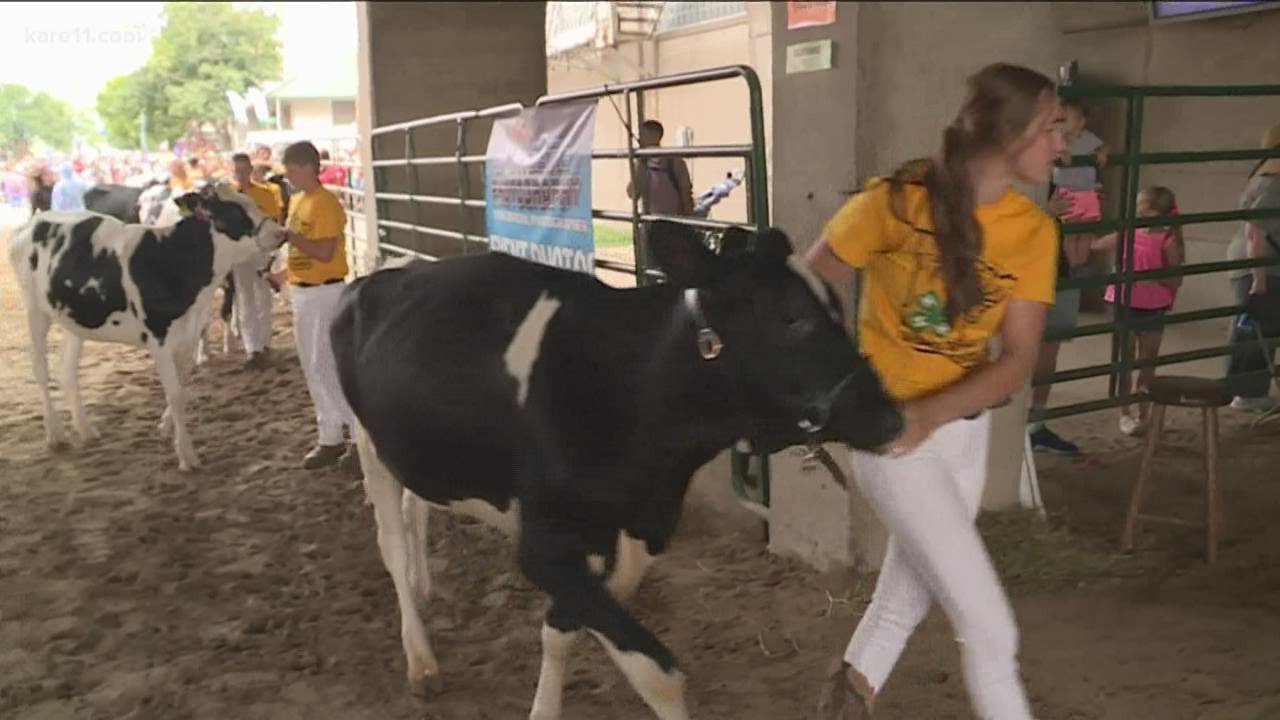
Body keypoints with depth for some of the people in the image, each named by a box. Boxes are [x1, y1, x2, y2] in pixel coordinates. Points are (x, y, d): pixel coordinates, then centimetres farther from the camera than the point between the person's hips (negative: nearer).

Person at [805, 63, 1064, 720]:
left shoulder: (1034, 230, -4)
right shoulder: (896, 201, -18)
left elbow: (1018, 360, -10)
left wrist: (931, 412, -26)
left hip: (965, 430, 6)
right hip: (885, 427, -6)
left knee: (913, 583, 23)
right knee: (990, 626, -4)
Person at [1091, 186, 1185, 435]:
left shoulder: (1167, 241, -10)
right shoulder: (1129, 233, 2)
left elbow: (1176, 281, -9)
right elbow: (1096, 244, 11)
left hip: (1152, 310, -3)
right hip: (1126, 305, 3)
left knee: (1147, 363, 8)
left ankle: (1143, 415, 19)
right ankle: (1125, 413, 19)